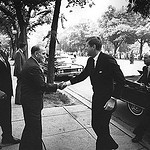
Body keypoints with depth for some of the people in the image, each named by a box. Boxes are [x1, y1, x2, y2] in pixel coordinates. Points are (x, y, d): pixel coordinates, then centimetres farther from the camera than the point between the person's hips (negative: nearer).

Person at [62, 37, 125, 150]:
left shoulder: (108, 60, -20)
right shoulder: (90, 61, 3)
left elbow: (121, 80, -20)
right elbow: (83, 75, 13)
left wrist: (113, 99, -23)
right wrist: (69, 82, 5)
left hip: (107, 101, -8)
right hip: (96, 98, 8)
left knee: (102, 128, 6)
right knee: (95, 125, 19)